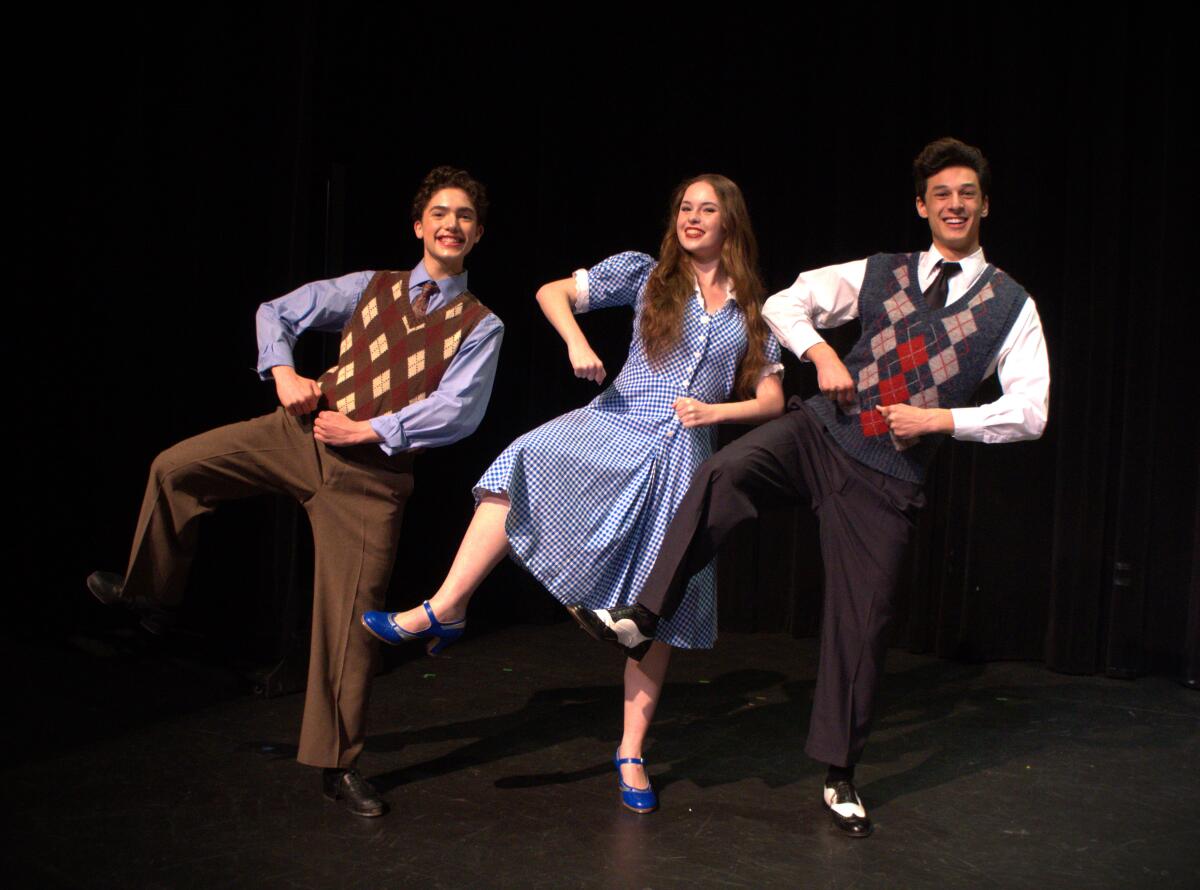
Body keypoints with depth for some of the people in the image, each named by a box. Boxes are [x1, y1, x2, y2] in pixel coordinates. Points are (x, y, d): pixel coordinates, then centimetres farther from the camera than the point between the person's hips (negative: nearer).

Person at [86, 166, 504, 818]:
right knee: (176, 467, -7)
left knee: (351, 614, -2)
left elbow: (458, 411, -11)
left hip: (372, 473, -3)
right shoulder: (370, 287, 10)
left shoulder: (481, 326, 0)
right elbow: (278, 312, 14)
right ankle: (150, 586, 19)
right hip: (304, 432, 3)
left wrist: (368, 430, -15)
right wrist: (284, 373, -5)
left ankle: (337, 764, 11)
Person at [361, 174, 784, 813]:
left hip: (683, 459, 1)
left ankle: (631, 754, 13)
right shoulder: (646, 274, 9)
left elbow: (771, 401, 12)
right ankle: (444, 611, -29)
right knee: (527, 466, -33)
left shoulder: (752, 310, 13)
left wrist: (715, 411, -6)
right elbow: (552, 293, 6)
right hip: (616, 428, -1)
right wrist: (577, 342, -12)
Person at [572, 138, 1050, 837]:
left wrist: (943, 419, -12)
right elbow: (783, 304, 14)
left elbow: (1031, 412, -1)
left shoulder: (1011, 306, 4)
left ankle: (840, 776, 20)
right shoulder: (879, 274, 9)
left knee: (863, 621, 3)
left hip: (888, 474, -1)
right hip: (820, 432, 1)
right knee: (724, 474, -30)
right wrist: (821, 353, -4)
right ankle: (642, 619, -24)